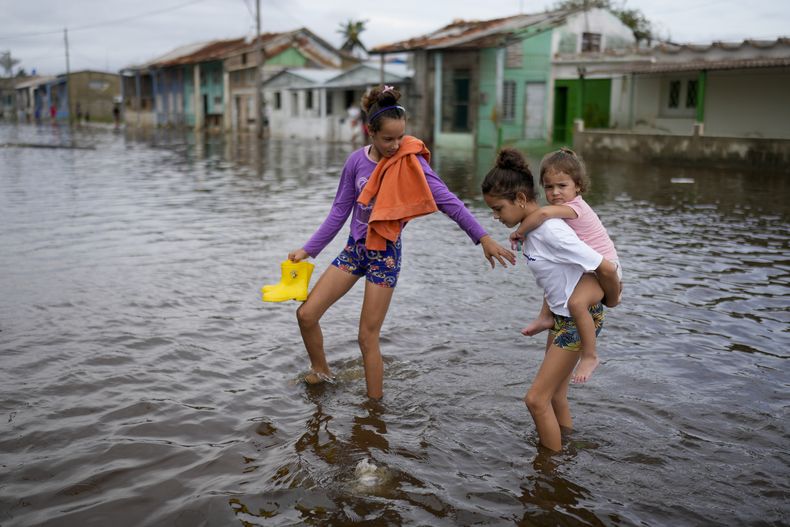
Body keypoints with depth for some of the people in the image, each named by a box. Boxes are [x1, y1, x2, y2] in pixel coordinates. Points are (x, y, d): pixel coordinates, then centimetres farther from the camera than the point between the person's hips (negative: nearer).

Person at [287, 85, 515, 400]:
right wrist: (308, 250, 6)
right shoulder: (356, 161, -2)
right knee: (306, 314, 2)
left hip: (385, 253, -4)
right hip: (354, 247, 5)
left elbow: (447, 201, -18)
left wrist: (483, 237, -26)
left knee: (367, 338, -3)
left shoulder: (410, 161, -13)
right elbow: (340, 211, 5)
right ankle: (320, 371, 28)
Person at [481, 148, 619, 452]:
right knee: (555, 396, 17)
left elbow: (606, 268, -24)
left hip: (581, 319, -9)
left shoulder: (550, 231, -28)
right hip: (562, 314, 9)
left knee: (536, 399, -5)